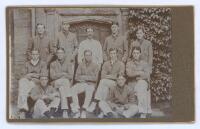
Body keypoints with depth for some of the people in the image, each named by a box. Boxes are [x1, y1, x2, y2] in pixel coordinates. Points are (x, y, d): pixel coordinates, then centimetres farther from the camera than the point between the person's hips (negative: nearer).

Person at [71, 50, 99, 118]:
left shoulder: (95, 66, 8)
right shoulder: (81, 65, 14)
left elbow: (95, 78, -2)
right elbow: (77, 77, 6)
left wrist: (84, 77, -5)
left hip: (91, 84, -2)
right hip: (81, 84, 2)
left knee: (89, 91, -39)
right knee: (73, 90, -30)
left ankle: (84, 111, -42)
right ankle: (77, 110, -32)